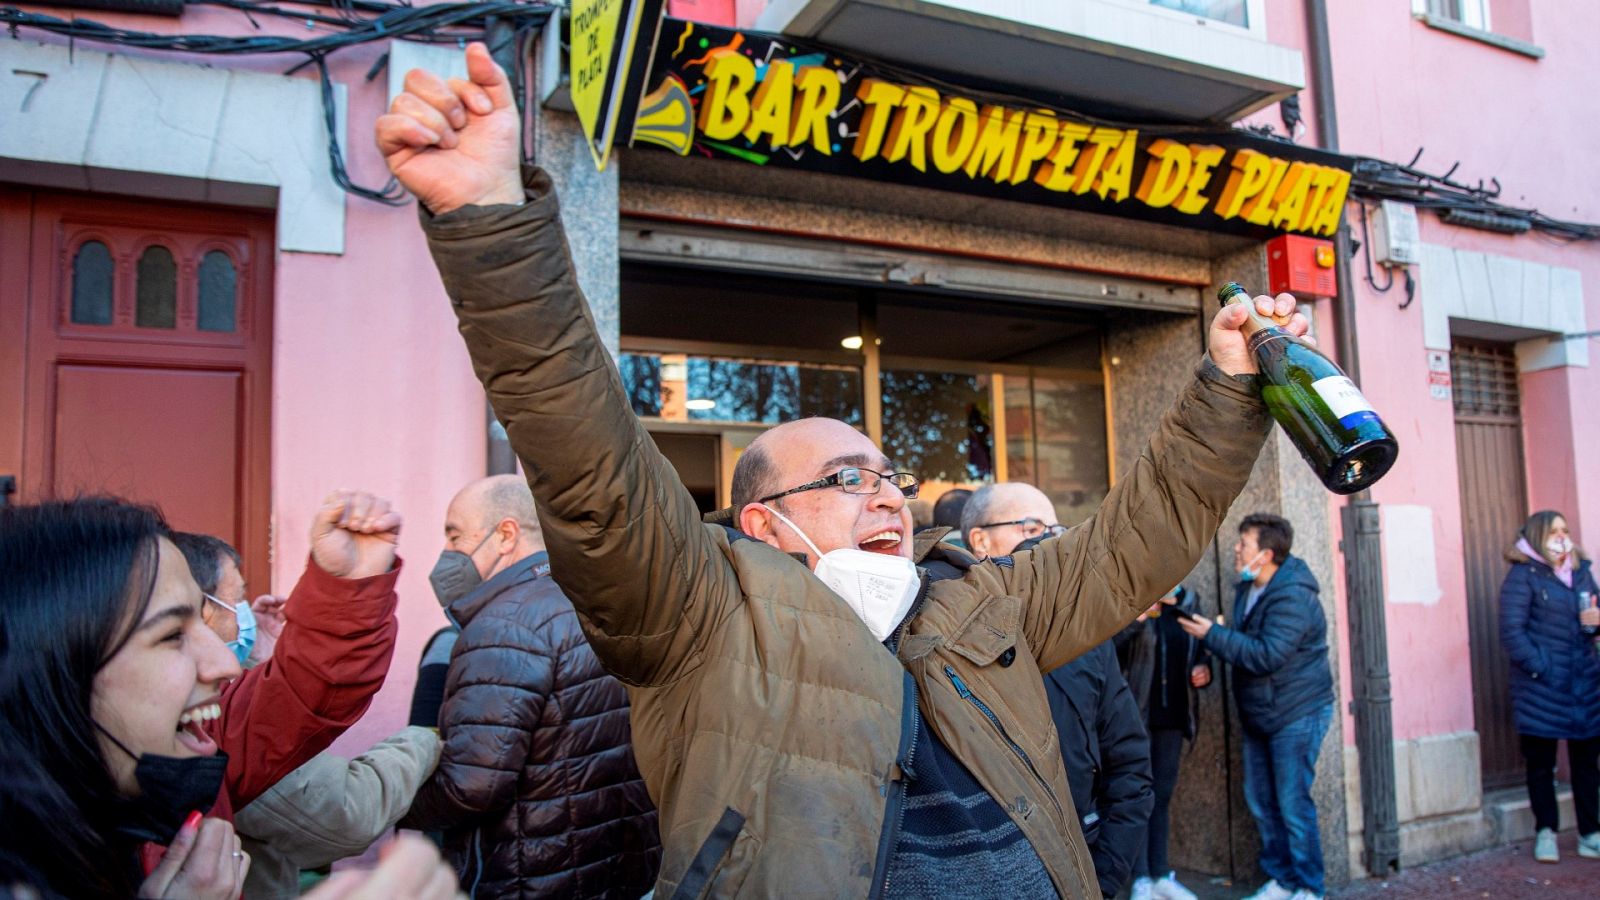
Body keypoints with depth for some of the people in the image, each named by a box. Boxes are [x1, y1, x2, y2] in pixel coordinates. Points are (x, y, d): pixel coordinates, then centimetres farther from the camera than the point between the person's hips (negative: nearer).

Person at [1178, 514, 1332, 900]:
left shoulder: (1293, 598, -22)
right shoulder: (1248, 589, 8)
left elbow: (1268, 655, -29)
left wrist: (1212, 635, -24)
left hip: (1296, 714, -9)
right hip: (1259, 716, 9)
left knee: (1292, 803, -3)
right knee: (1261, 802, 12)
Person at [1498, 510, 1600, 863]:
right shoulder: (1523, 575, -5)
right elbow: (1511, 632, -10)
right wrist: (1541, 670, -15)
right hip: (1541, 687, -5)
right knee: (1541, 761, 4)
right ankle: (1546, 831, 16)